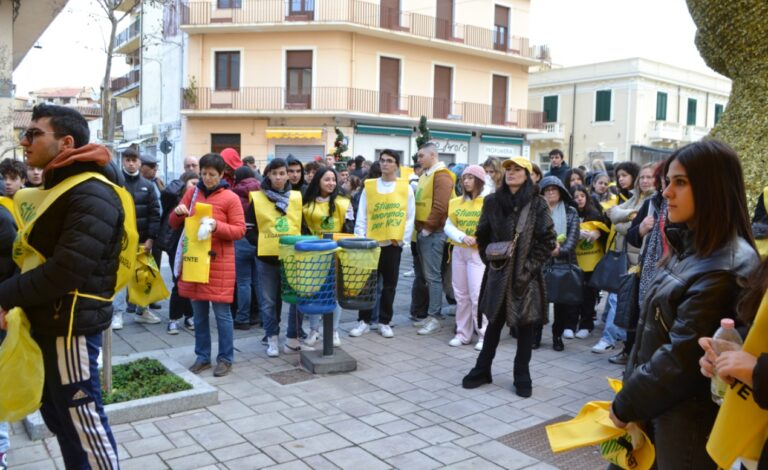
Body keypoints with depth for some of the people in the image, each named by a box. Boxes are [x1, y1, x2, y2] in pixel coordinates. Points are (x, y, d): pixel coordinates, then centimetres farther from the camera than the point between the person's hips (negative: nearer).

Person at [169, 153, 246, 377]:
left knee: (221, 312, 1)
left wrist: (217, 226, -23)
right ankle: (202, 356, 24)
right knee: (198, 312, 12)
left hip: (219, 262, -4)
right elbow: (174, 224, 13)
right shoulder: (192, 192, 8)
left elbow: (240, 230, -7)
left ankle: (225, 359, 13)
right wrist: (178, 213, -9)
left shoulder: (231, 198, -5)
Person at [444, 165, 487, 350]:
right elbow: (448, 226, 1)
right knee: (461, 295, 10)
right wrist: (462, 237, -15)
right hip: (459, 251, 5)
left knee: (477, 295, -8)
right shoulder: (455, 202, 7)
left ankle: (484, 335, 3)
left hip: (479, 252, -5)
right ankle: (463, 333, 20)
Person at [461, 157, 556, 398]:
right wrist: (489, 259, 3)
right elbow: (482, 235, 12)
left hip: (526, 275, -2)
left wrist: (529, 266, -10)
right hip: (498, 273, 2)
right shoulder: (492, 201, 3)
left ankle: (522, 377, 20)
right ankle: (482, 370, 25)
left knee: (525, 325, 7)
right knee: (494, 322, 12)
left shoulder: (537, 204, -5)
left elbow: (548, 240, -6)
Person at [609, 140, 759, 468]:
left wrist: (625, 404, -12)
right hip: (658, 406, 8)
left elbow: (682, 358, -24)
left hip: (687, 421, -8)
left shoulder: (725, 268, -23)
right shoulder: (694, 247, 8)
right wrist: (630, 396, 10)